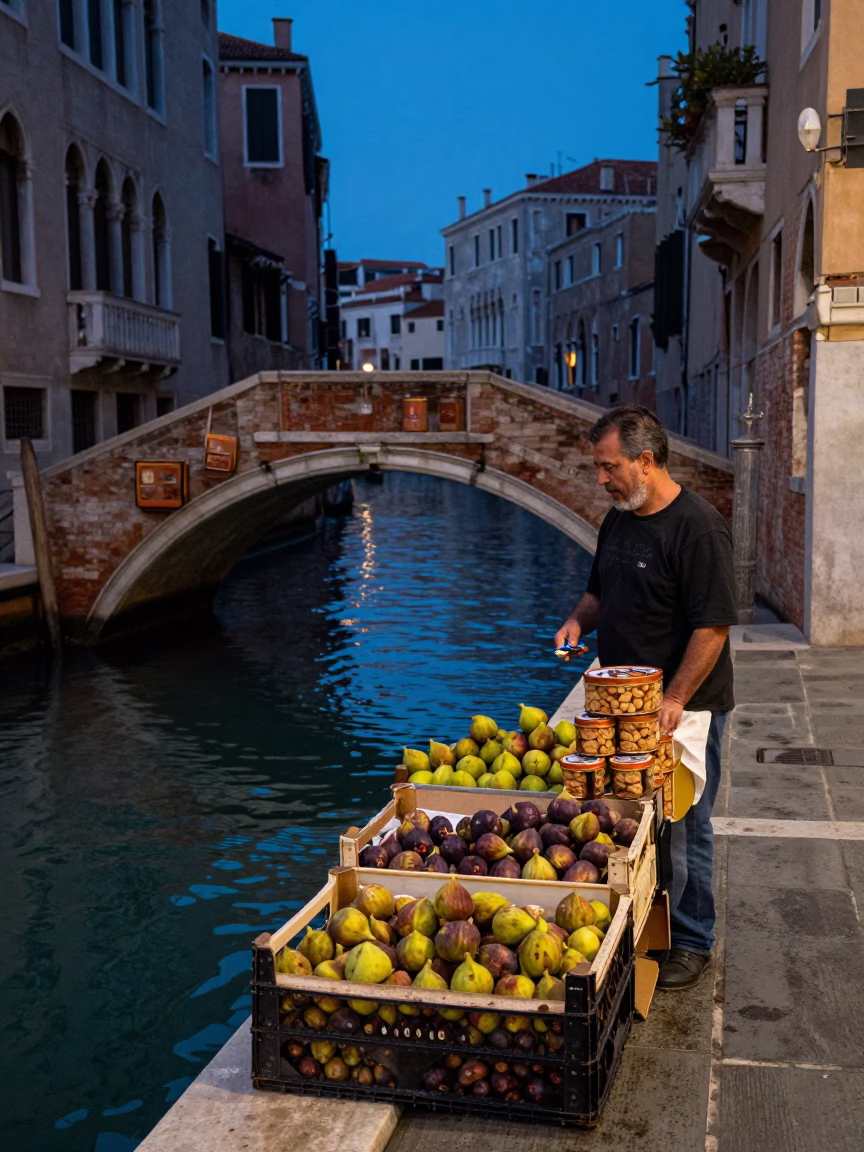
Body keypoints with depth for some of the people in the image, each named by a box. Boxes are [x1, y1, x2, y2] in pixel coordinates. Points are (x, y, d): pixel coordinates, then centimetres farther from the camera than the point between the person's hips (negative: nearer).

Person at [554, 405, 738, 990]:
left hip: (686, 708, -7)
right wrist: (580, 618, 2)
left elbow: (713, 626, -19)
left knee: (682, 828, 3)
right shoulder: (619, 519, 9)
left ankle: (690, 941, 20)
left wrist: (674, 701, -22)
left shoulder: (698, 528, -17)